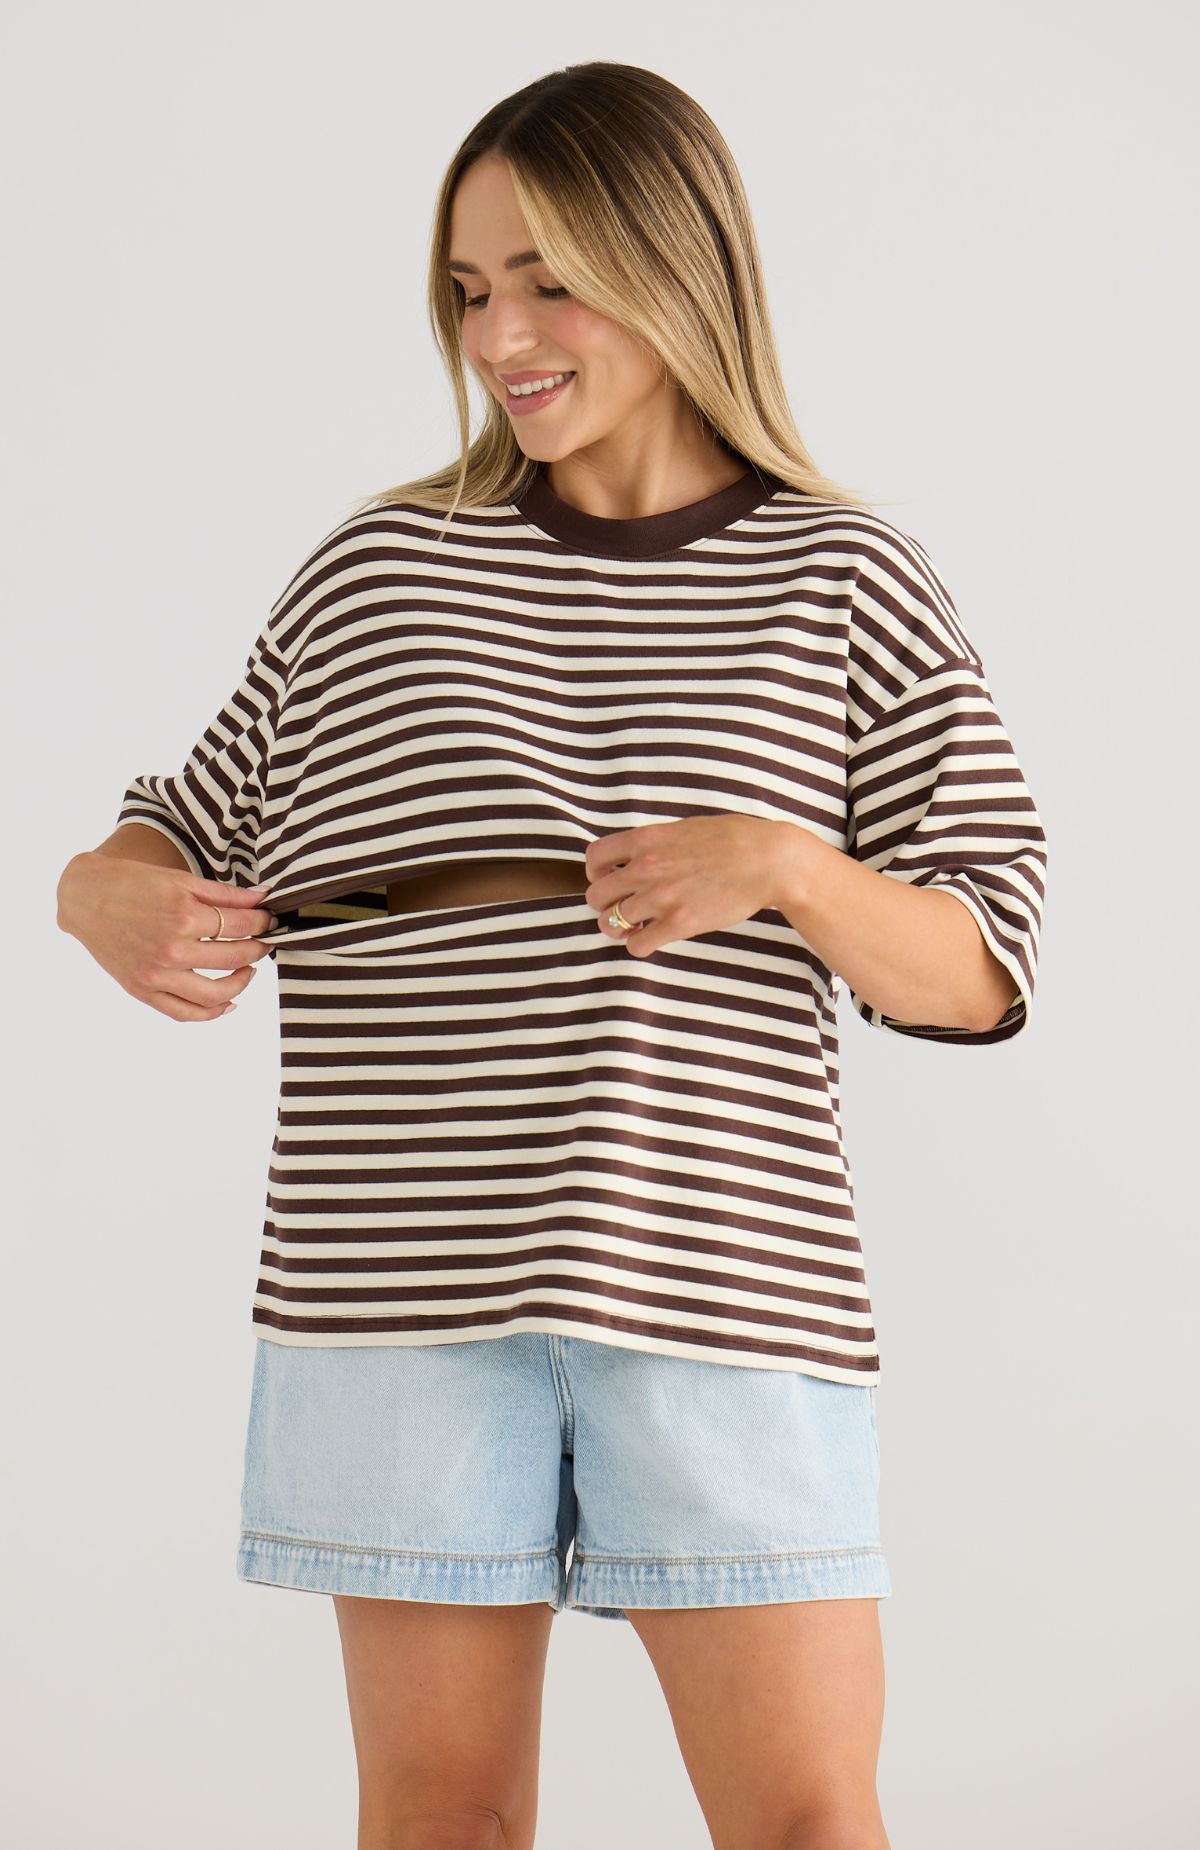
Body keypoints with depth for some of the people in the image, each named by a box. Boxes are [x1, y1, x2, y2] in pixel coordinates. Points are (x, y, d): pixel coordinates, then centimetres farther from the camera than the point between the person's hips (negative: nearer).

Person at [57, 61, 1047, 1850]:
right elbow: (190, 836, 17)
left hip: (719, 1280, -1)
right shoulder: (378, 574, 8)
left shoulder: (849, 586, 4)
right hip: (406, 1286, 2)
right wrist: (111, 903, -6)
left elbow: (979, 978, 0)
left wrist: (783, 865, -19)